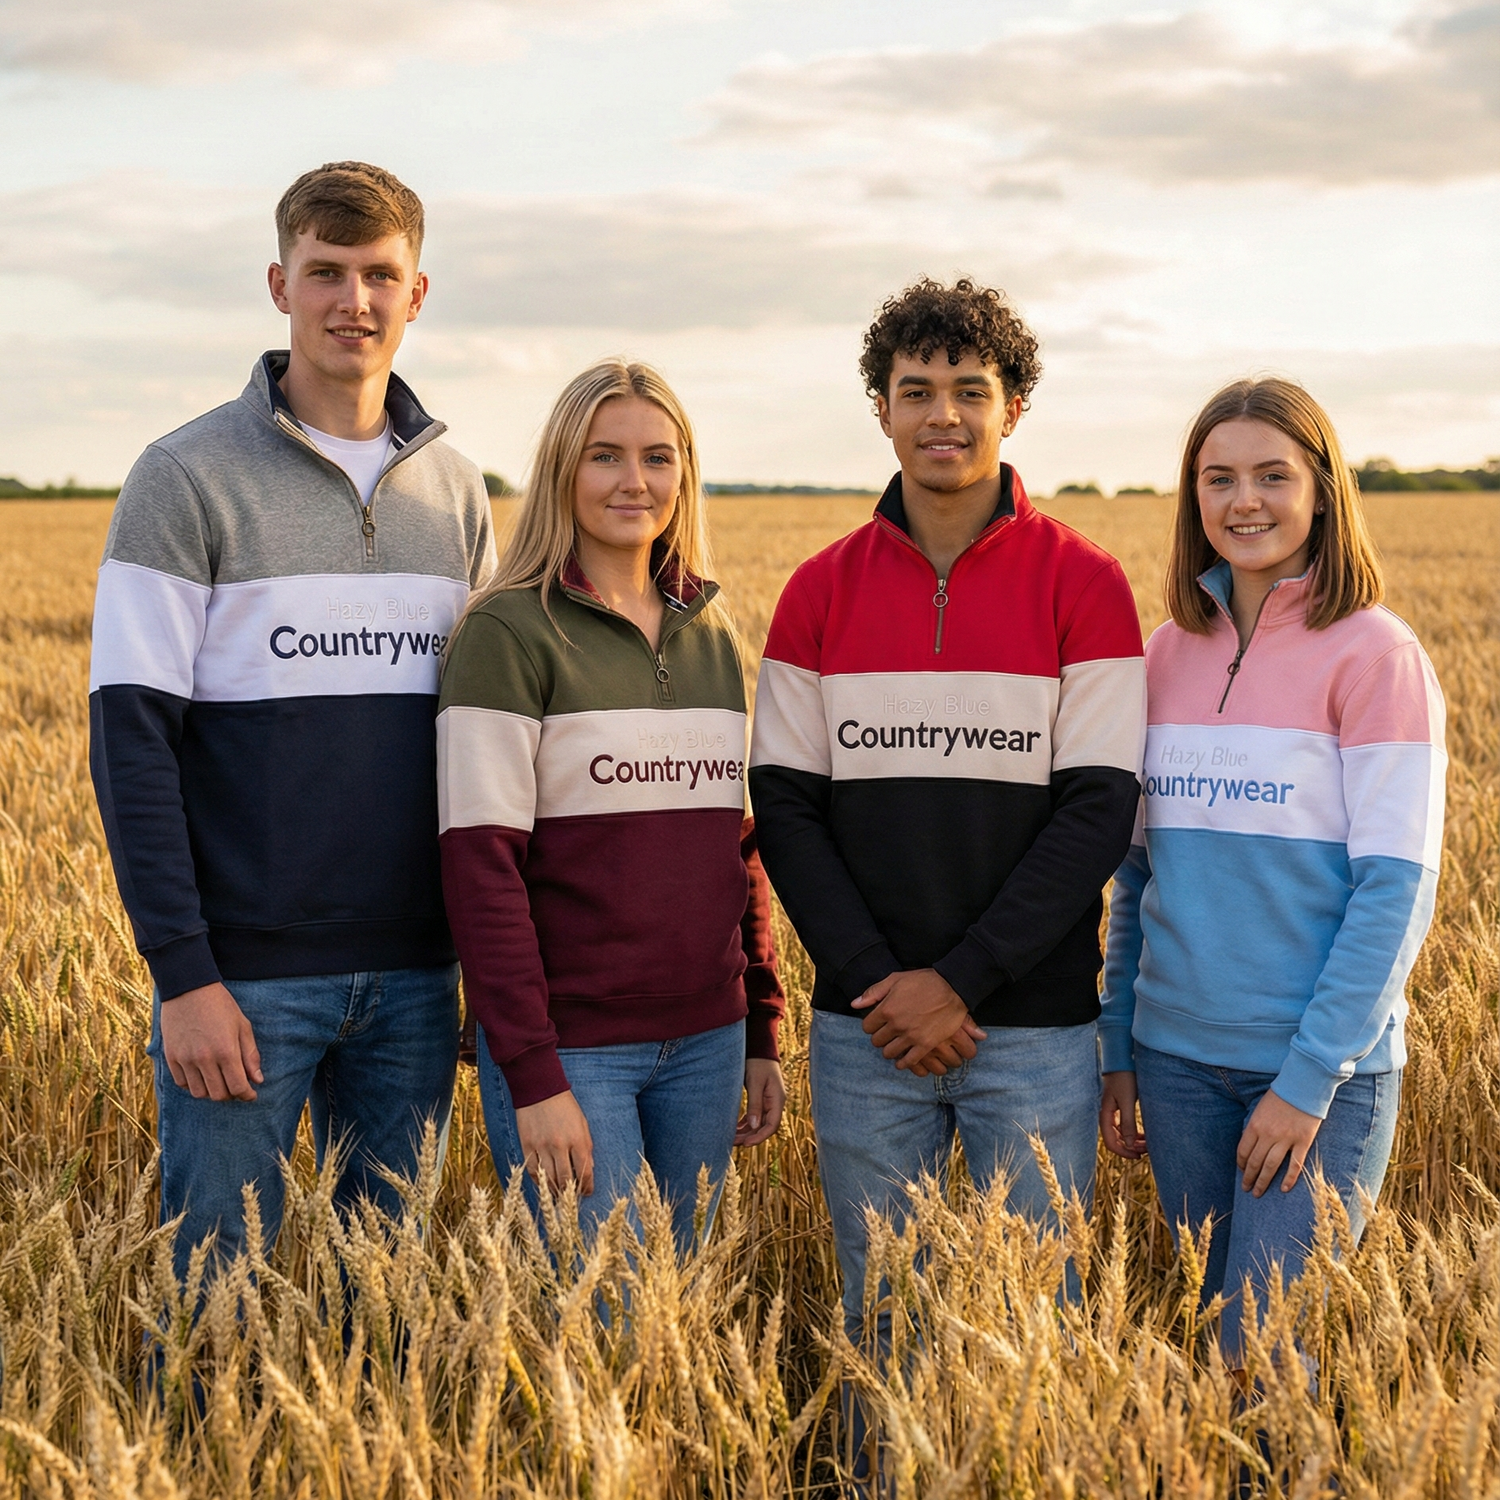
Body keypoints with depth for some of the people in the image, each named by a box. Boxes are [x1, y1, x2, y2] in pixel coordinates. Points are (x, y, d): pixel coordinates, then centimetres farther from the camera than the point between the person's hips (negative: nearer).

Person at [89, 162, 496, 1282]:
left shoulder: (457, 490, 10)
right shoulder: (190, 479, -4)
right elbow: (131, 737, -8)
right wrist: (182, 972, -14)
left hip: (414, 977, 4)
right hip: (246, 974, -4)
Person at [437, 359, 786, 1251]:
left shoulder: (715, 637, 11)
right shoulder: (509, 632, -8)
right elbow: (481, 862, -12)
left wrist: (763, 1030, 12)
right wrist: (533, 1077, -17)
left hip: (705, 1042, 6)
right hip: (570, 1044, -5)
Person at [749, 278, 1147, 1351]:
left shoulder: (1083, 583, -2)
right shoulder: (822, 591, 5)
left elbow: (1099, 811, -7)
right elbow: (785, 805, 2)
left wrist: (962, 980, -13)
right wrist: (874, 981, -10)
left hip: (1036, 1023, -2)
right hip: (866, 1029, 2)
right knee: (877, 1312, 12)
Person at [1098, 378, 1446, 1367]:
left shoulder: (1373, 654, -8)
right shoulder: (1168, 655, 7)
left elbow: (1396, 886, -12)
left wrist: (1310, 1078, -15)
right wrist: (1119, 1049, 9)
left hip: (1324, 1063, -5)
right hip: (1178, 1055, 5)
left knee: (1267, 1355, -3)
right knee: (1208, 1331, 14)